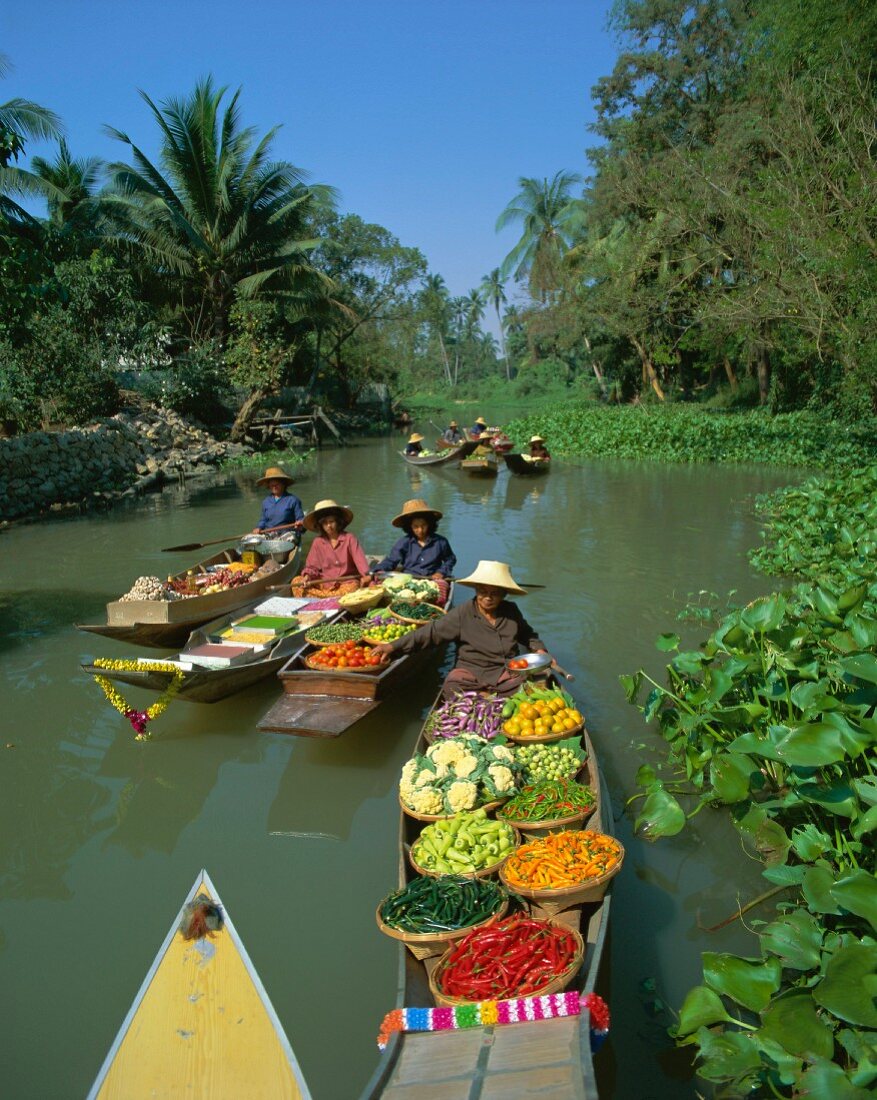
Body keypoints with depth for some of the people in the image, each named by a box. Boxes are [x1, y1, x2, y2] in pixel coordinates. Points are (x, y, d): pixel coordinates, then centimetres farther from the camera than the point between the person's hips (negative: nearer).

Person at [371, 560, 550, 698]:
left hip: (508, 672, 3)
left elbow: (528, 635, 26)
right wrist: (394, 646, -16)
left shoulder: (511, 612, 7)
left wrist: (539, 650, 5)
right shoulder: (463, 614, -4)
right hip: (470, 674, -3)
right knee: (452, 690, -31)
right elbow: (431, 632, -9)